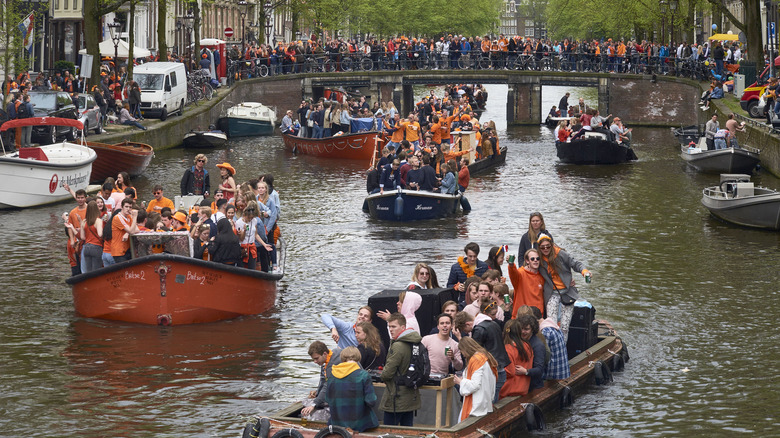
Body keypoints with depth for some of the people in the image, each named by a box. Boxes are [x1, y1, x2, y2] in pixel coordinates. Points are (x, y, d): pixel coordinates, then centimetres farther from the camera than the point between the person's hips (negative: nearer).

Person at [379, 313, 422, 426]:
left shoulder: (397, 346, -19)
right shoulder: (415, 344, 7)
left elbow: (387, 373, -18)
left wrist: (381, 375, 3)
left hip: (396, 400, -9)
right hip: (411, 398, 9)